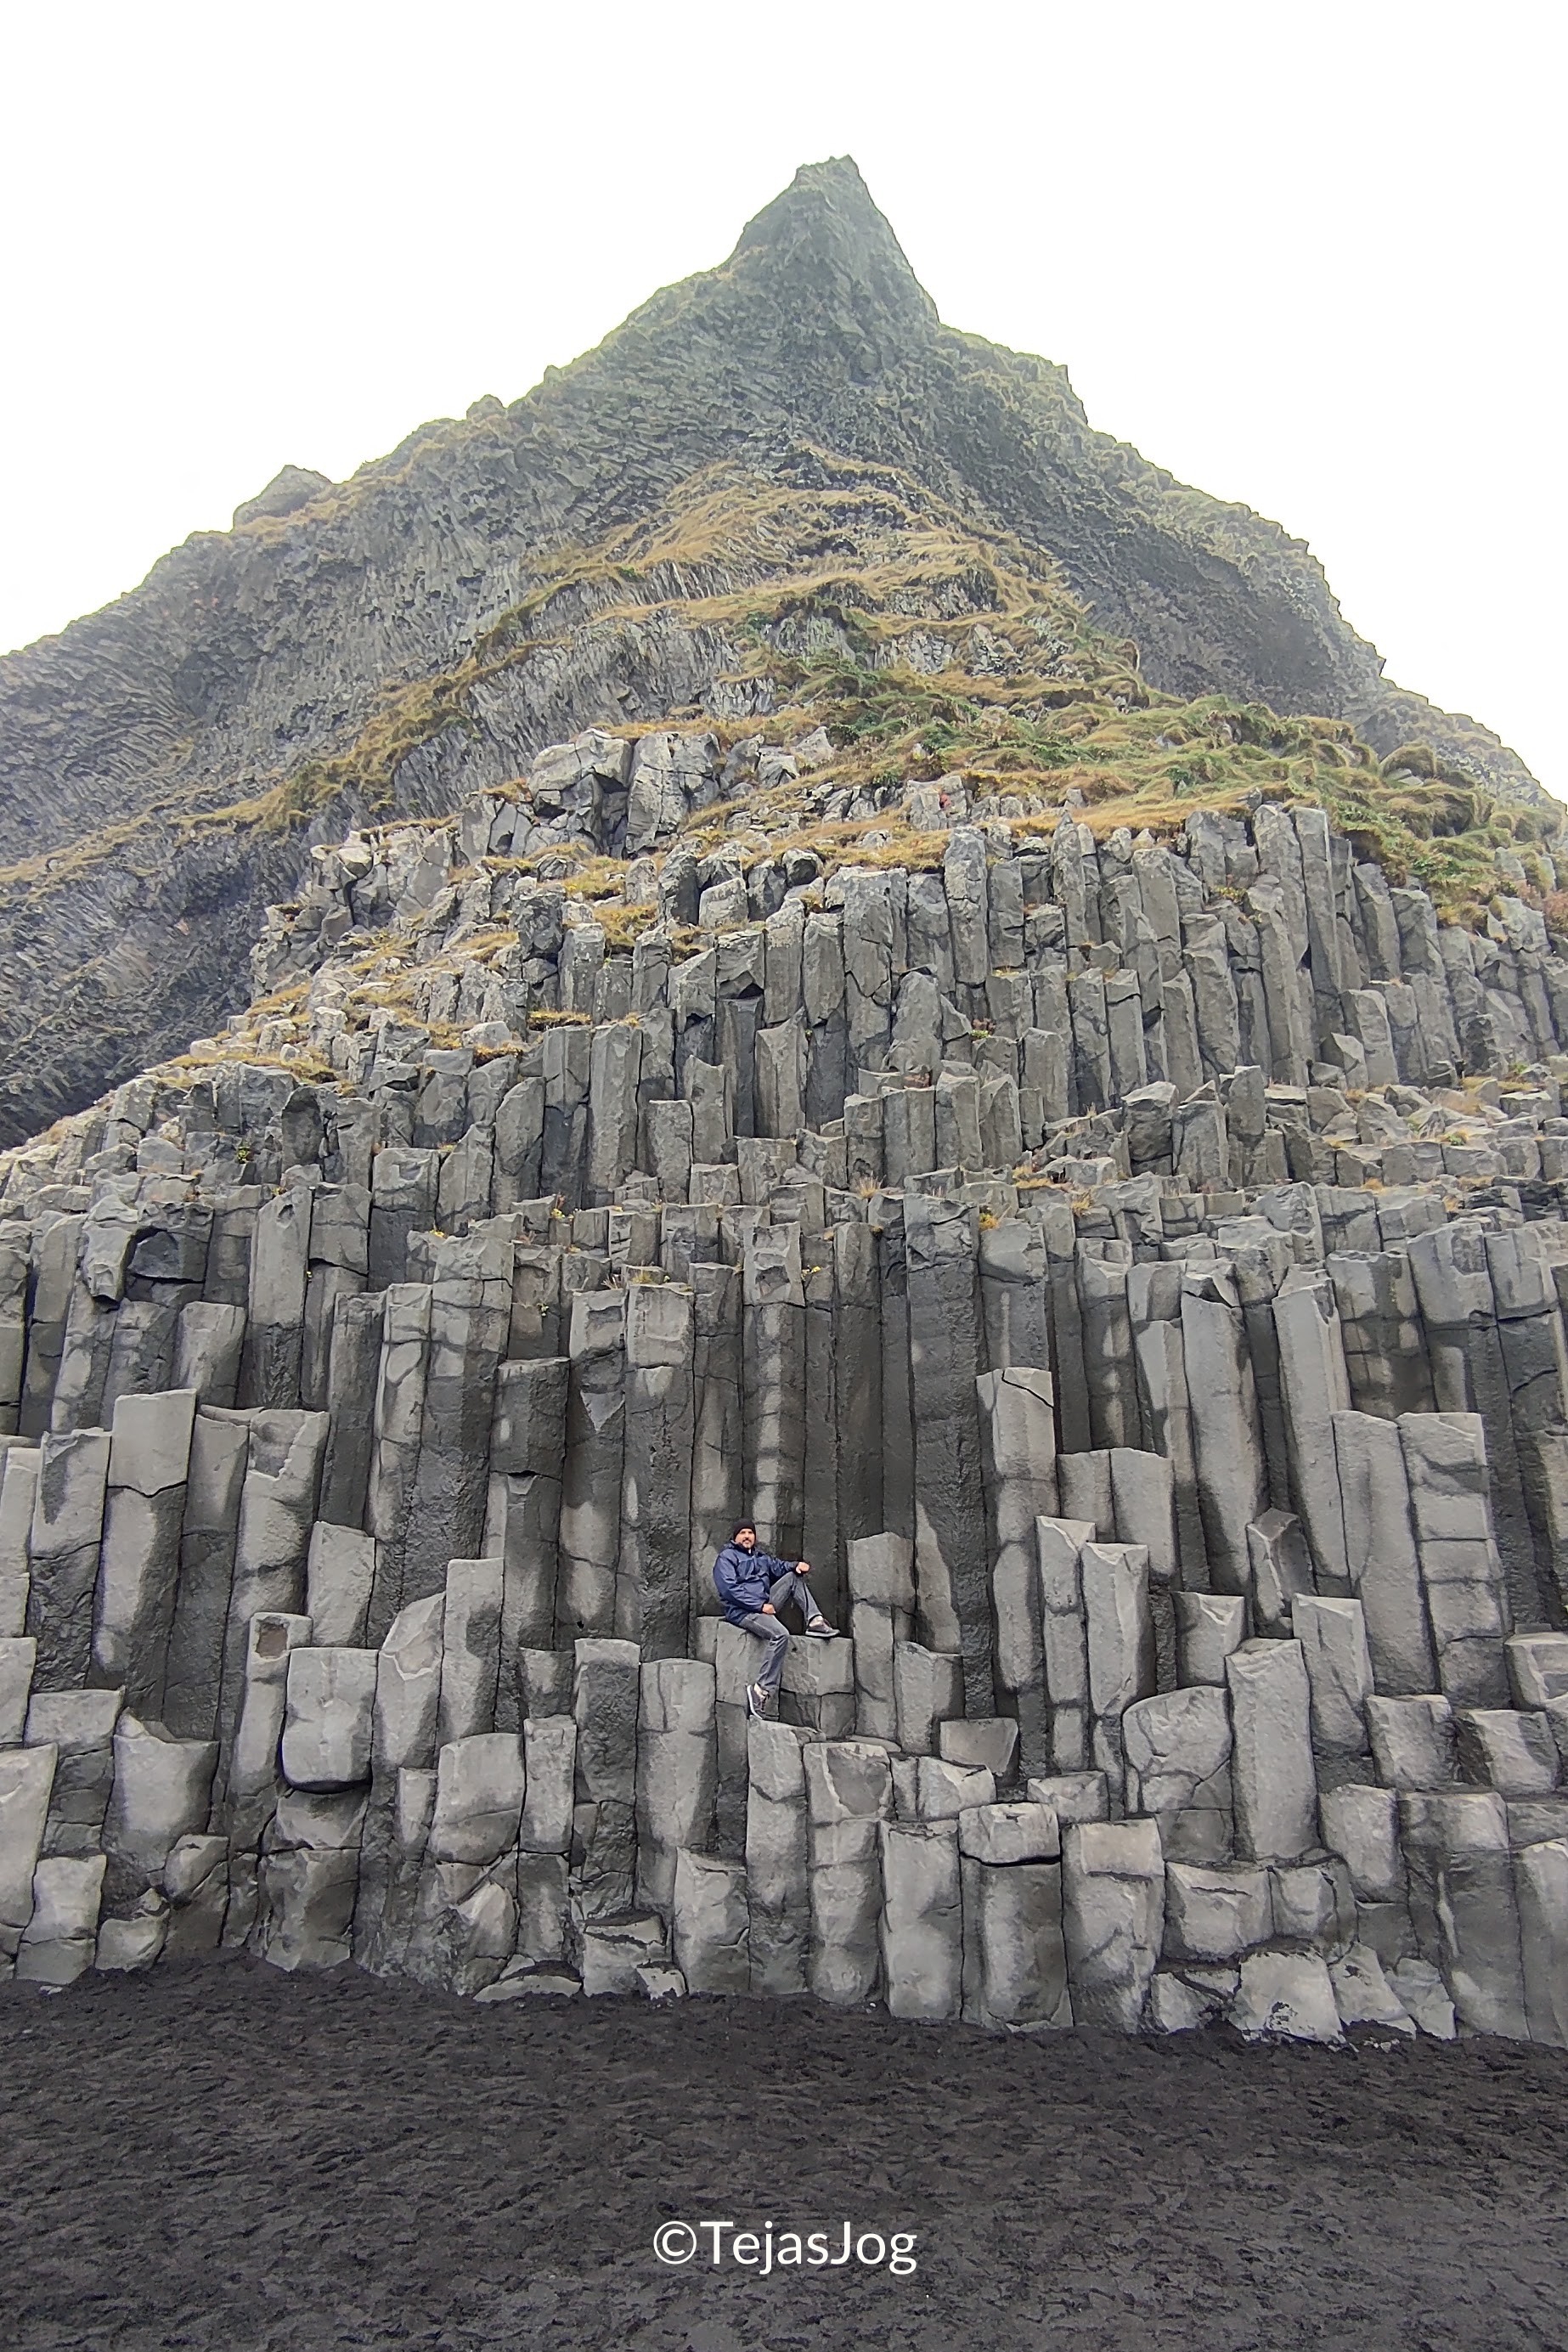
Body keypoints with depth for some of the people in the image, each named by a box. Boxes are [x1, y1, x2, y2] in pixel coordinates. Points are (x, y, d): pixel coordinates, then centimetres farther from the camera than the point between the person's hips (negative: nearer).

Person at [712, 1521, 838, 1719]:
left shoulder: (761, 1557, 23)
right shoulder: (727, 1558, -2)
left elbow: (779, 1567, 17)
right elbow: (730, 1589, -13)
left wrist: (796, 1565, -7)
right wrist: (760, 1605, -18)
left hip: (765, 1604, 8)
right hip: (743, 1611, -8)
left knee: (793, 1577, 4)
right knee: (780, 1634, -30)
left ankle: (815, 1621, -8)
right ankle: (761, 1690, -30)